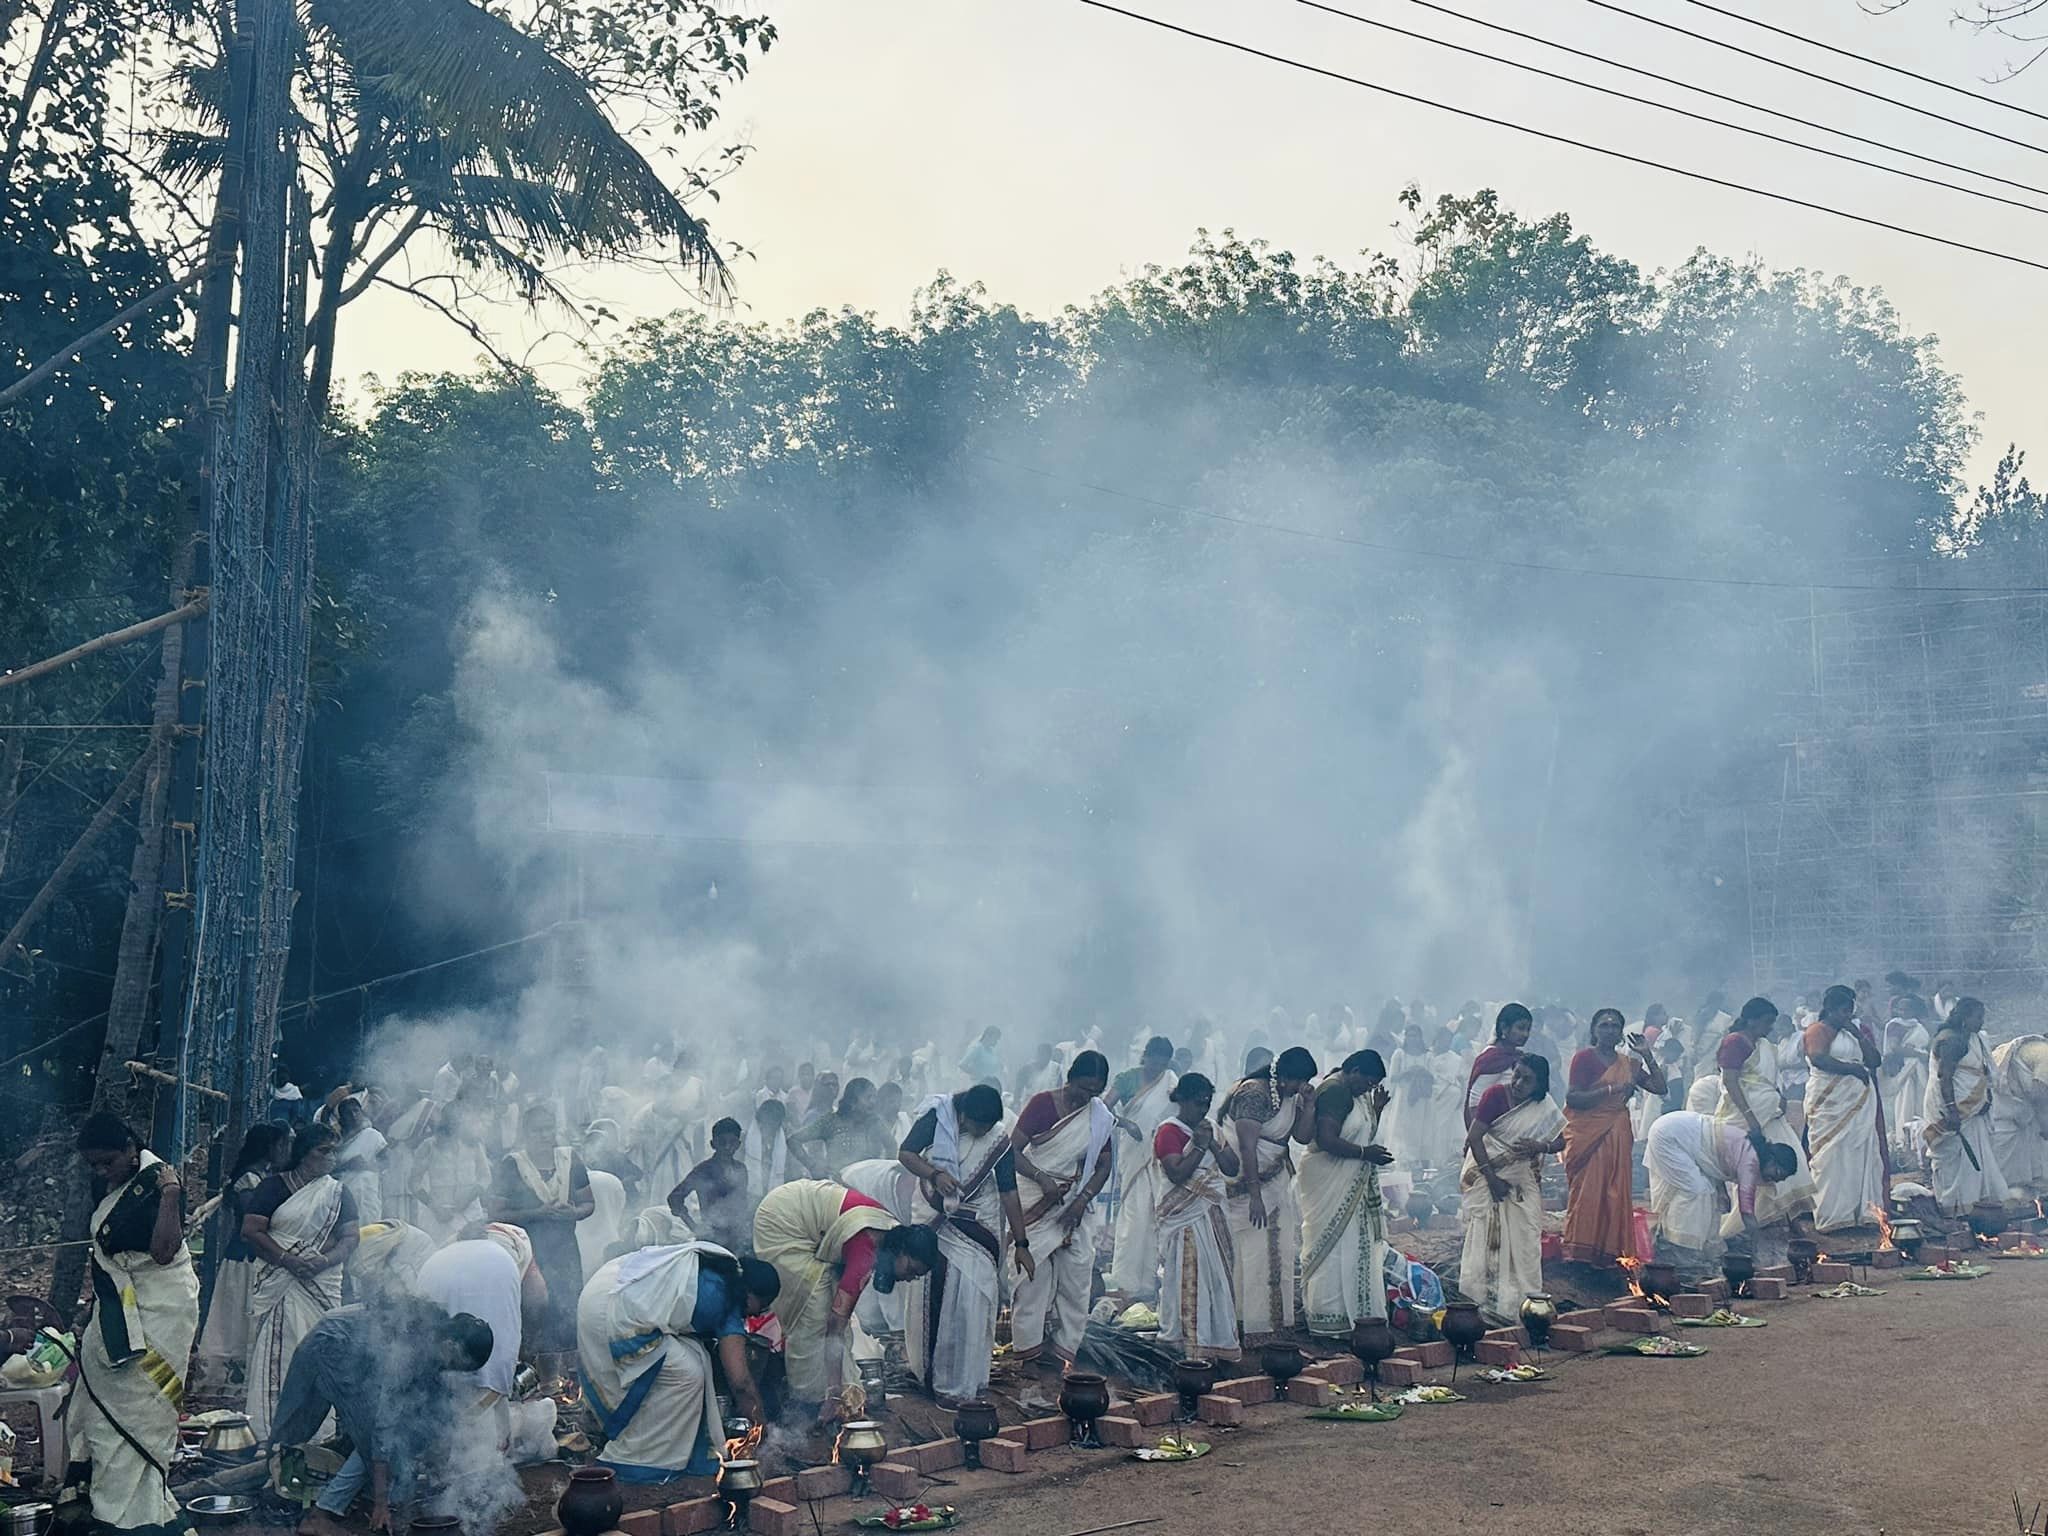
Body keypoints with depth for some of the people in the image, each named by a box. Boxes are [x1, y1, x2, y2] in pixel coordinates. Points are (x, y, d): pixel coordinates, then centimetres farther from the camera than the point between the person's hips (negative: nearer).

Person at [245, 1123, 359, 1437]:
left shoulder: (337, 1192, 13)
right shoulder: (274, 1187, 3)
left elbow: (350, 1237, 7)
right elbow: (251, 1230, -6)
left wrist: (324, 1261, -12)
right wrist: (288, 1261, -14)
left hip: (321, 1284, 2)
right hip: (275, 1280, -2)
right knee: (272, 1353, -5)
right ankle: (268, 1432, -1)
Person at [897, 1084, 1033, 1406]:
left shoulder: (998, 1141, -7)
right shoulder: (936, 1117, -10)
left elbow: (1009, 1193, -4)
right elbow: (906, 1153, -8)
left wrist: (1021, 1244, -5)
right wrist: (935, 1175, -27)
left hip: (976, 1227, 0)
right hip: (933, 1220, 0)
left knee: (970, 1299, -7)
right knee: (928, 1295, 7)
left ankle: (960, 1382, 2)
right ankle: (928, 1368, 24)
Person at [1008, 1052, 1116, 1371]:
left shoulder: (1100, 1116, 5)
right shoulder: (1042, 1104, -8)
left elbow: (1104, 1165, 6)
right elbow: (1013, 1150, -12)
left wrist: (1082, 1200, -8)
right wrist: (1042, 1178, -25)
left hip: (1075, 1206, 4)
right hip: (1037, 1202, -4)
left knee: (1076, 1276, -1)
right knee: (1033, 1275, -4)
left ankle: (1066, 1350, 6)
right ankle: (1028, 1348, 5)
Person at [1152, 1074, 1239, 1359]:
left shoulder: (1210, 1127, 14)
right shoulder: (1168, 1132, -9)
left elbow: (1232, 1168, 6)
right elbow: (1177, 1175, -20)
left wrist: (1212, 1144, -7)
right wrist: (1199, 1146, -21)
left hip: (1214, 1217, 7)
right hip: (1185, 1220, -7)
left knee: (1217, 1279, 8)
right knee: (1187, 1281, -6)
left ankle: (1215, 1340, 16)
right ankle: (1185, 1343, -1)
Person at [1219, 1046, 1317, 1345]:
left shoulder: (1290, 1096, 8)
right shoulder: (1254, 1094, -20)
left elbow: (1303, 1137, 7)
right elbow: (1247, 1147, -25)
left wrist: (1309, 1104, -7)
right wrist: (1255, 1196, -28)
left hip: (1277, 1184, 9)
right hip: (1248, 1184, -9)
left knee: (1281, 1254, 10)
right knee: (1254, 1255, -8)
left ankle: (1280, 1321, 17)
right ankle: (1255, 1328, -5)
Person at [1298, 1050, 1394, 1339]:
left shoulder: (1353, 1094, 14)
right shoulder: (1334, 1091, -18)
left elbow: (1364, 1134, 22)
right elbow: (1326, 1140, -26)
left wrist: (1377, 1109, 8)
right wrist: (1365, 1152, -20)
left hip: (1350, 1185, 10)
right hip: (1329, 1182, -10)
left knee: (1351, 1247, 12)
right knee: (1332, 1247, -6)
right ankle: (1328, 1321, -1)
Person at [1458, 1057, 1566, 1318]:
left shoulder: (1544, 1107, 1)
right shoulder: (1496, 1095, -13)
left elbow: (1560, 1142, 2)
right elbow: (1474, 1138, -15)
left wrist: (1538, 1146, -20)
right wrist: (1492, 1179, -18)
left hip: (1523, 1181, 4)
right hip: (1489, 1176, -4)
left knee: (1525, 1240, 1)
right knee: (1488, 1238, -2)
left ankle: (1523, 1301, 8)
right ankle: (1483, 1298, 3)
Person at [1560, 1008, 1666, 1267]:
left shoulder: (1628, 1063, 16)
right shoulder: (1585, 1057, -3)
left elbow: (1660, 1088, 12)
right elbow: (1572, 1097, -13)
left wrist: (1646, 1056, 6)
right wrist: (1612, 1090, -19)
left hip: (1618, 1136, 6)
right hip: (1587, 1133, -6)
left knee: (1615, 1193, 2)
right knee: (1587, 1192, -8)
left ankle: (1607, 1253, 7)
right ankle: (1579, 1253, -5)